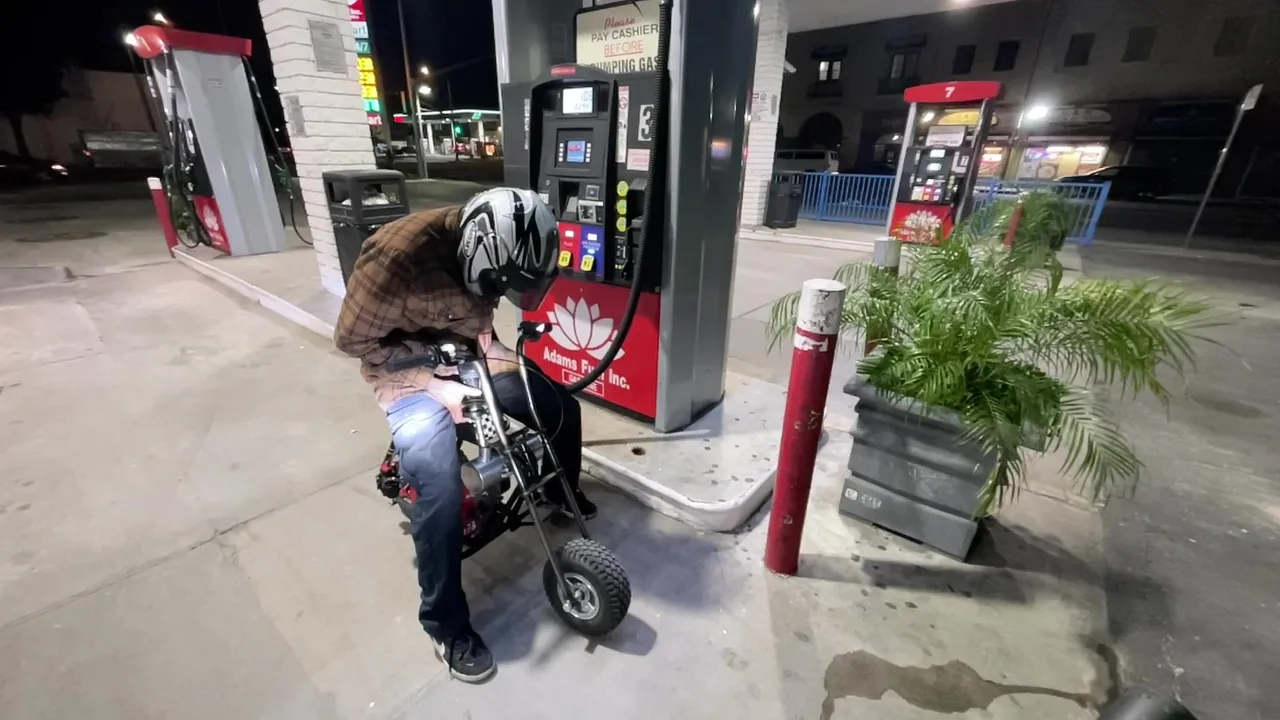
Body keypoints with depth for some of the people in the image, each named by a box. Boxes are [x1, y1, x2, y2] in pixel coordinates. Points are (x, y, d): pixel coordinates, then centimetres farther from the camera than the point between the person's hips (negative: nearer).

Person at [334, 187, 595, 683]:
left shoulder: (495, 243, -13)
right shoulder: (397, 255, -31)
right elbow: (352, 339, -19)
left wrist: (486, 342, -7)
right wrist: (435, 385, -23)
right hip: (410, 367, -5)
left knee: (560, 408, 1)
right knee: (440, 484, -23)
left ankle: (561, 494, 32)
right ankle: (446, 625, -1)